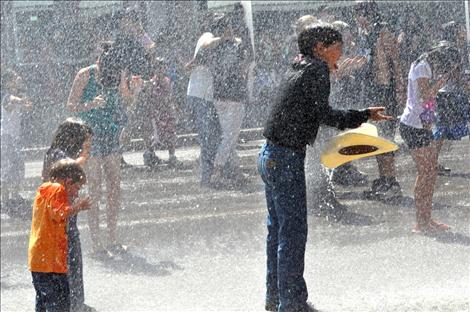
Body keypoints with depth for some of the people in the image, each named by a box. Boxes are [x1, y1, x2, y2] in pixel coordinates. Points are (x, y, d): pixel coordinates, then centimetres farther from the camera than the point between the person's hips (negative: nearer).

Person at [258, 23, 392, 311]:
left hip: (270, 156, 10)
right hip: (287, 158, -10)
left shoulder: (297, 69, 15)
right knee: (293, 230, -6)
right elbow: (324, 114, -18)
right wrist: (365, 116, -13)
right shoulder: (317, 70, -11)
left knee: (278, 228, 16)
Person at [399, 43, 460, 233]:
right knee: (425, 172, -8)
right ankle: (421, 222, -5)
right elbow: (426, 96, -23)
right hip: (414, 126, -10)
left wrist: (444, 79, 7)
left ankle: (426, 219, 14)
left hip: (423, 126, 10)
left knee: (431, 171, 10)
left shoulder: (428, 67, 15)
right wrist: (444, 78, -17)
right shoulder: (421, 68, -14)